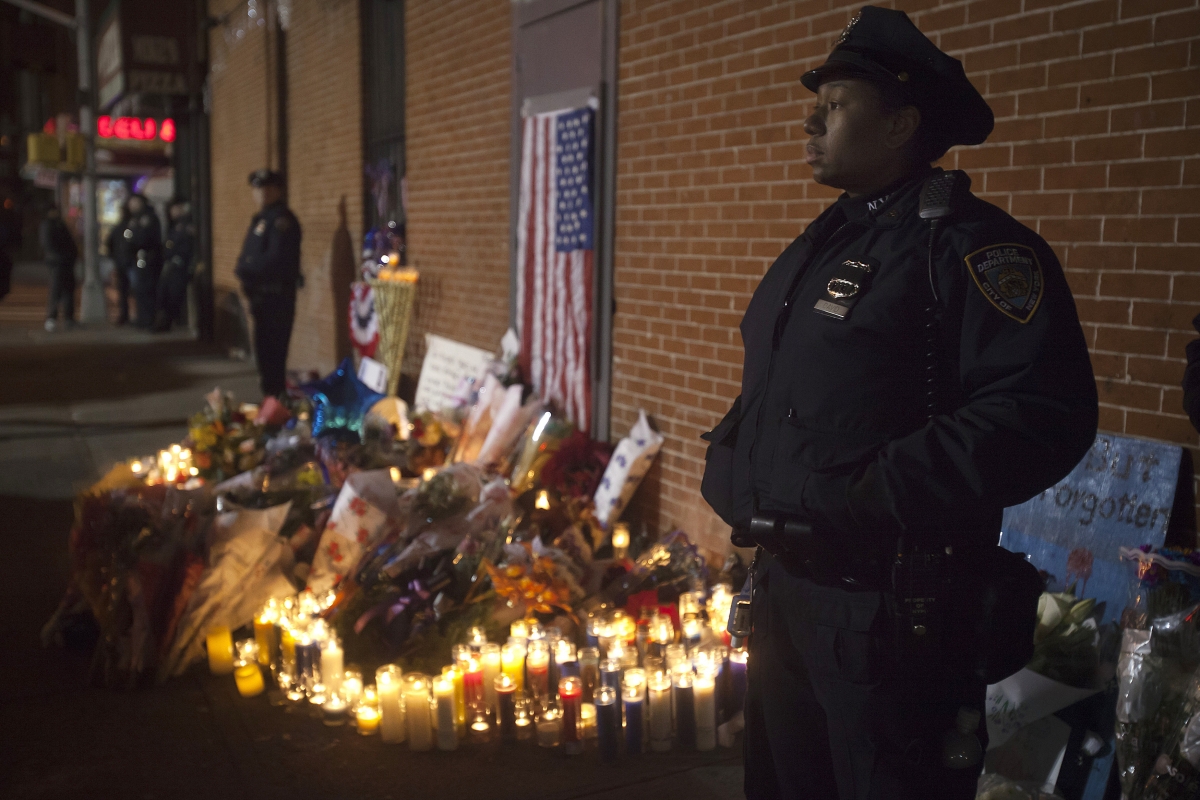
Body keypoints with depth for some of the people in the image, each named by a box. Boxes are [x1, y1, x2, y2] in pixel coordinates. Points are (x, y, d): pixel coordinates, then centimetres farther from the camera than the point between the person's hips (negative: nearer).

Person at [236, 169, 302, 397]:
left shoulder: (282, 220, -12)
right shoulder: (261, 219, 19)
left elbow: (276, 259, -22)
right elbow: (249, 257, 20)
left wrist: (246, 270, -13)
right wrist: (244, 269, -1)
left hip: (276, 297, -10)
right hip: (261, 295, 10)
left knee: (271, 352, -9)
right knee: (264, 350, 16)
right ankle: (271, 397, 25)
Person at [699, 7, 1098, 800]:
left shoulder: (966, 245, -14)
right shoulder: (816, 246, 14)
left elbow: (1045, 413, -24)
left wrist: (873, 497, -26)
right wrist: (728, 464, 8)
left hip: (887, 609, -8)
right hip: (781, 586, 9)